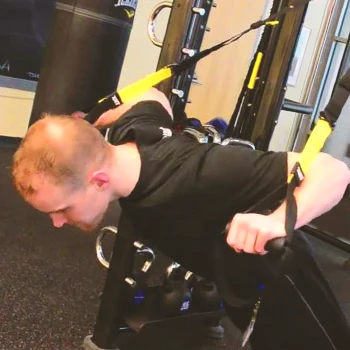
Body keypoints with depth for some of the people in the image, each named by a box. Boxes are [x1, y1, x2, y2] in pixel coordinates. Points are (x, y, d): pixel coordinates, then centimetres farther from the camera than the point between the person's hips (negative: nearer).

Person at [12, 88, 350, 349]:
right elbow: (153, 96, 3)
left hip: (272, 270, -6)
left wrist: (280, 221, -59)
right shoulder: (126, 134, -22)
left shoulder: (200, 177, -46)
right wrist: (95, 124, 11)